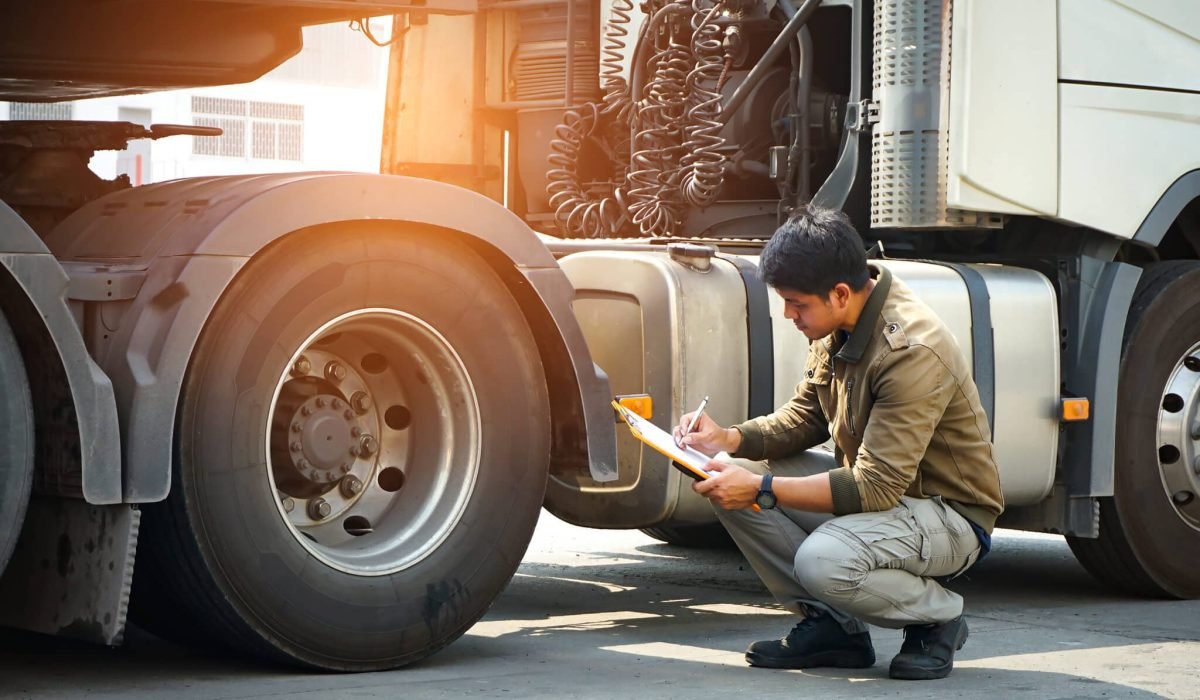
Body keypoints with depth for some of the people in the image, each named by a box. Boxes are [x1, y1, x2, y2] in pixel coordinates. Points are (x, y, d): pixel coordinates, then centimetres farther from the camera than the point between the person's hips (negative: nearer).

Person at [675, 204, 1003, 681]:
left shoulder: (911, 351, -30)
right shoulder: (838, 327, -3)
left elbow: (875, 489, -30)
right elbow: (804, 419, 8)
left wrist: (762, 489, -31)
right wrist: (730, 439, -10)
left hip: (948, 514, -9)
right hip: (874, 485, 9)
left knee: (822, 561, -35)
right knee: (732, 478, -6)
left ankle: (938, 617, -4)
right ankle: (832, 624, 1)